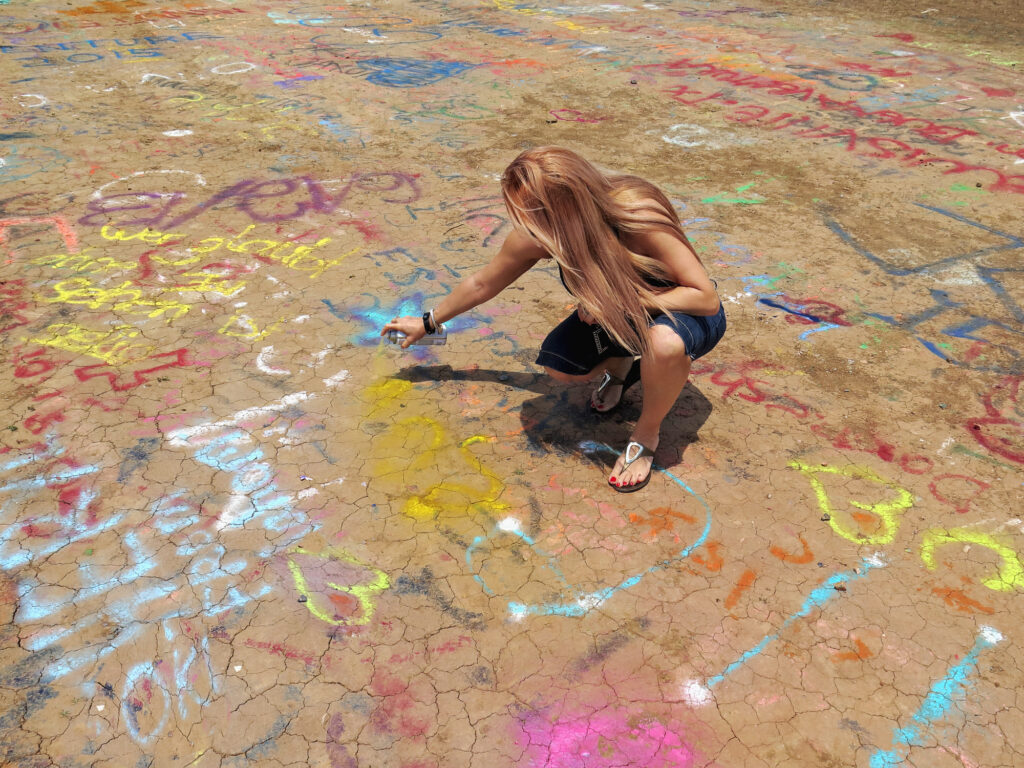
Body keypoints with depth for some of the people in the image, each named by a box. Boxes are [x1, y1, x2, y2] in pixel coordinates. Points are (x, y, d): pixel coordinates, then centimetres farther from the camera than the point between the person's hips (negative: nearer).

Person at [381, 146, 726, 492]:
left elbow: (706, 298, -32)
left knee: (664, 342, -40)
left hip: (688, 316, -5)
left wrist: (624, 300, -38)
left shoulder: (638, 216, -37)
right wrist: (426, 323, 9)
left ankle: (646, 436, -10)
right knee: (557, 364, -19)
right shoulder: (535, 237, -21)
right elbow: (482, 284, -2)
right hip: (619, 317, 5)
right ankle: (620, 366, 15)